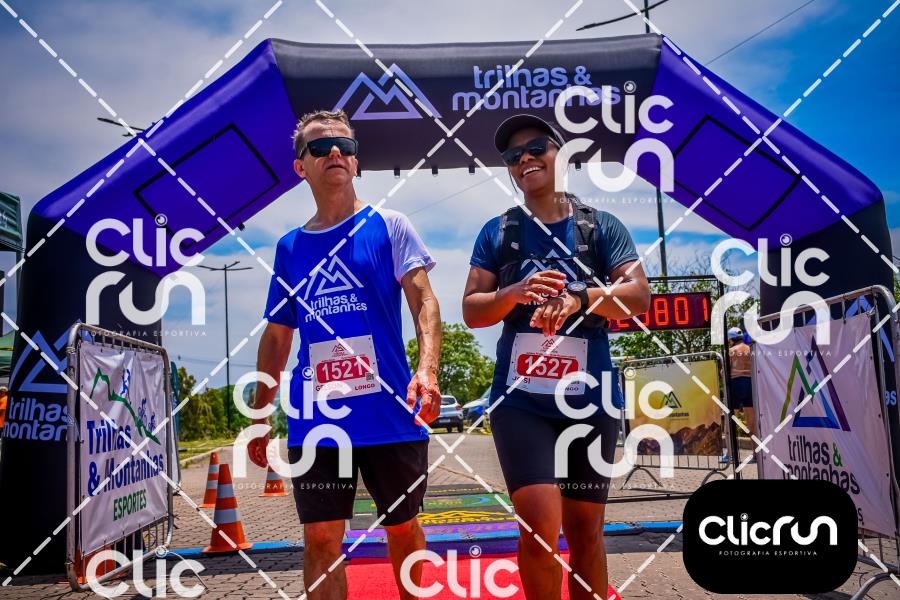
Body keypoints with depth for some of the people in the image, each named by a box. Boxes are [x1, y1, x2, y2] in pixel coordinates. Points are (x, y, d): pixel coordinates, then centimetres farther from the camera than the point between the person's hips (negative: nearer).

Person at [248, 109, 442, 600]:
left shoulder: (388, 226, 3)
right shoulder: (290, 247, 11)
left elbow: (423, 300, -8)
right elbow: (276, 339, 16)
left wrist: (427, 370, -26)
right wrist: (259, 420, 15)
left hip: (391, 410, -2)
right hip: (316, 417, 2)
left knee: (403, 528, 12)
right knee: (320, 538, 0)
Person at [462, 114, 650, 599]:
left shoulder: (600, 226, 5)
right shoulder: (496, 232, 7)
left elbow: (639, 295, -6)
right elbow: (472, 310, 4)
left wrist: (580, 297, -24)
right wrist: (516, 292, -16)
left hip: (589, 400, 1)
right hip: (520, 399, 0)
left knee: (585, 531, 11)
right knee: (539, 528, -12)